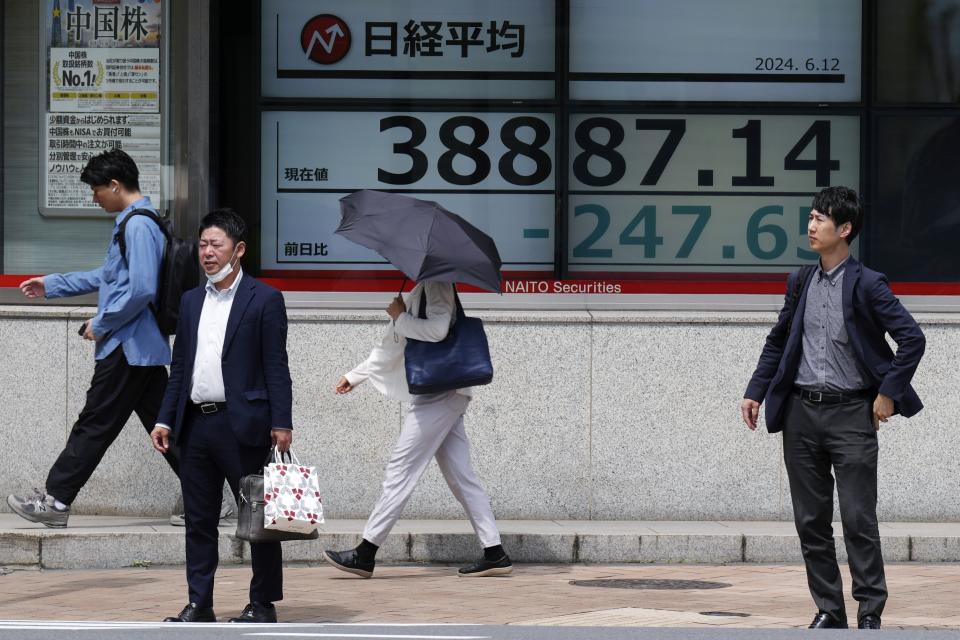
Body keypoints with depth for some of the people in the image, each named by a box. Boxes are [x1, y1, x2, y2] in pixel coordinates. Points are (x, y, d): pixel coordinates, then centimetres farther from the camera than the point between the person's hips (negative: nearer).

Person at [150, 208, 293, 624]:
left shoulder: (264, 300, -2)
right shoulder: (191, 301, 15)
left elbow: (276, 367, -6)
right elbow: (179, 367, 17)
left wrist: (281, 423, -12)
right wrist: (165, 419, 10)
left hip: (241, 425, -6)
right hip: (195, 425, 6)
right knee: (198, 521, 8)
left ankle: (263, 604, 7)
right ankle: (199, 605, 13)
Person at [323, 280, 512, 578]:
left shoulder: (436, 285, -9)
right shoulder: (417, 292, 20)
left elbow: (437, 330, -26)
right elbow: (391, 344, 30)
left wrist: (400, 317, -11)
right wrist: (355, 376, 36)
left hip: (441, 394, -10)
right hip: (442, 396, 10)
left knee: (401, 468, -7)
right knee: (459, 474, 7)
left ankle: (365, 555, -5)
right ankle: (494, 553, 5)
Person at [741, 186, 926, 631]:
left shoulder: (867, 285, -7)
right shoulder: (801, 283, 10)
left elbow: (911, 339, -9)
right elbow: (778, 341, 19)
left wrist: (889, 393, -11)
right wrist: (755, 391, 11)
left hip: (851, 414, -5)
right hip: (802, 413, 5)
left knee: (858, 519, -5)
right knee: (811, 522, 7)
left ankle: (870, 613, 4)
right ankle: (828, 611, 15)